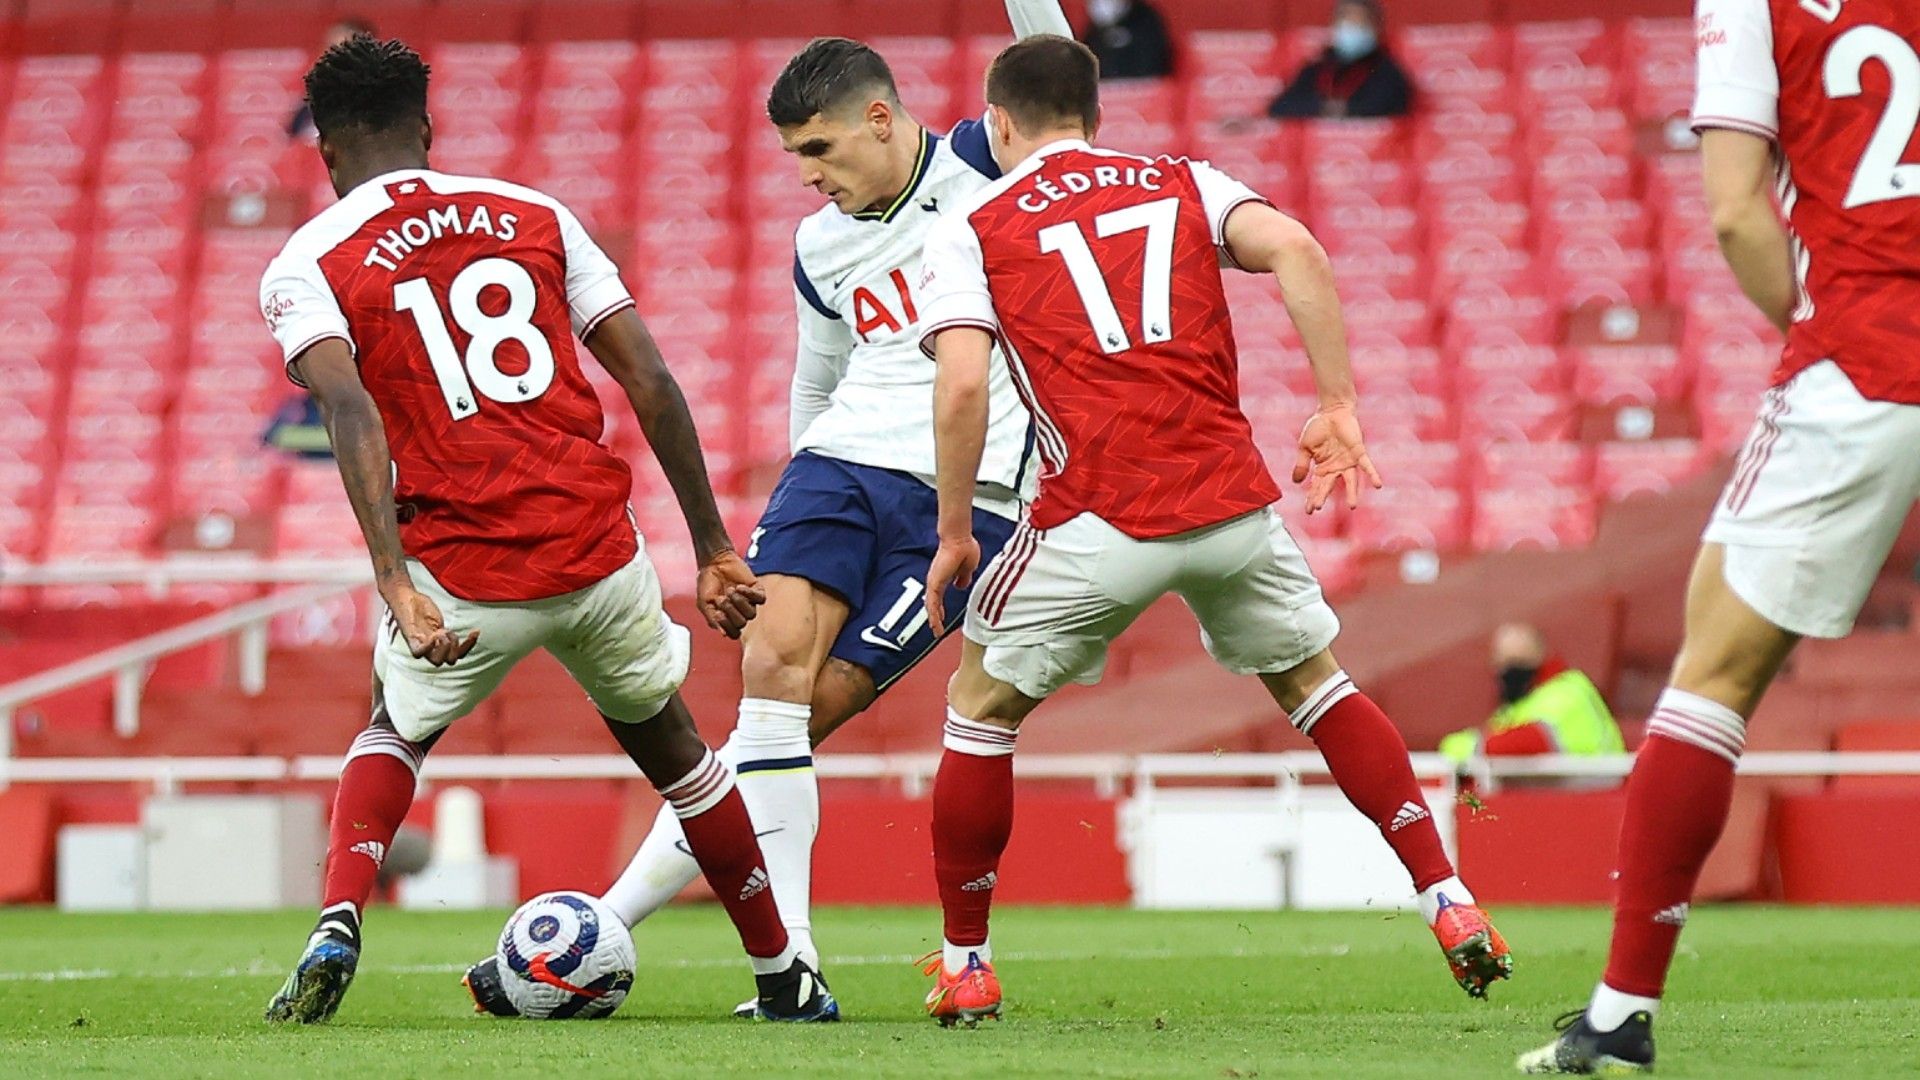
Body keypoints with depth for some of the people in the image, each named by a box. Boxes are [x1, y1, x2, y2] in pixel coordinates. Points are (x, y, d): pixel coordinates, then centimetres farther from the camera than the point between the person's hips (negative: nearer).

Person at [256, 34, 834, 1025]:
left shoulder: (306, 267, 4)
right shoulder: (537, 217, 13)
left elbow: (350, 410, -15)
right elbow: (650, 382, 8)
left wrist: (396, 583, -23)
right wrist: (714, 550, 11)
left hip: (460, 571, -2)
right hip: (598, 551, 2)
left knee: (392, 736, 27)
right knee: (668, 744, 27)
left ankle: (336, 929, 3)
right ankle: (787, 980, 31)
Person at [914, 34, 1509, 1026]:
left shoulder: (968, 229, 8)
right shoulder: (1183, 184, 16)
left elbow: (963, 386, -6)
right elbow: (1294, 248, -2)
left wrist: (953, 533, 3)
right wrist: (1337, 408, 0)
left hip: (1098, 517, -3)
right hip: (1233, 500, 3)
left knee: (981, 705, 18)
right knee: (1312, 683, 24)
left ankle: (964, 966, 19)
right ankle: (1450, 906, 15)